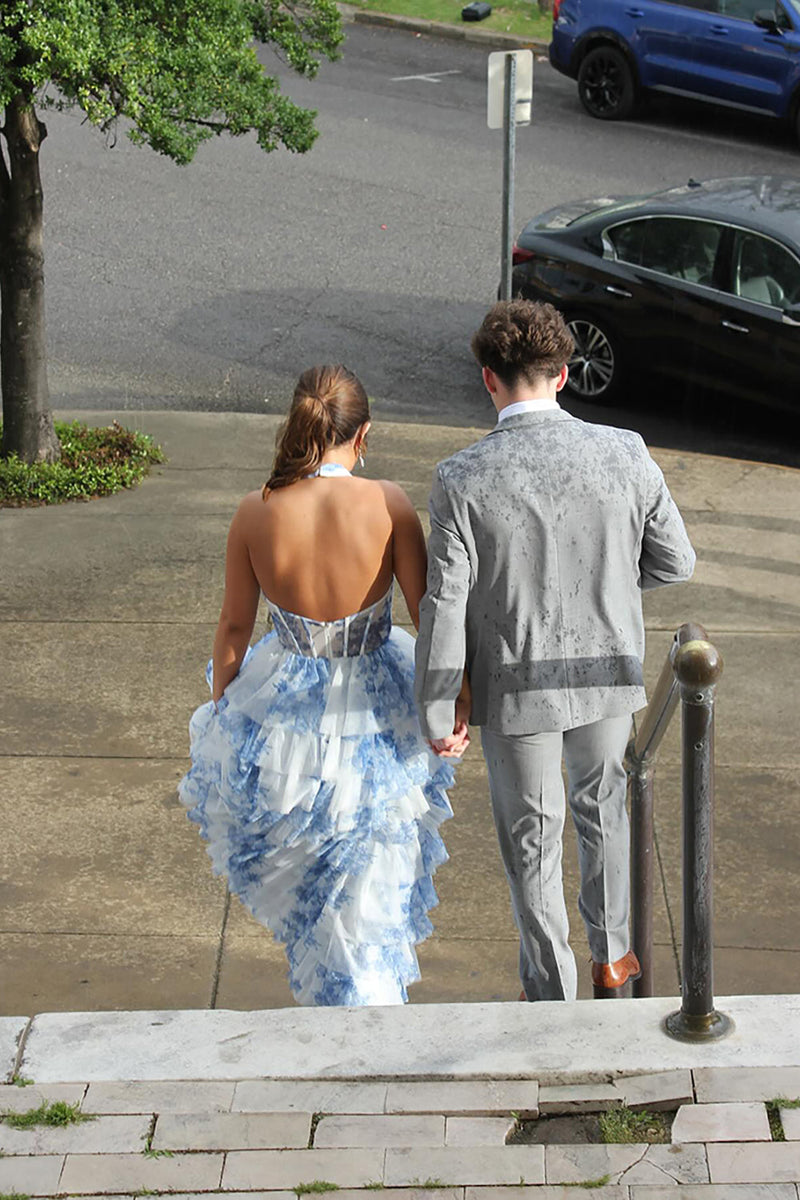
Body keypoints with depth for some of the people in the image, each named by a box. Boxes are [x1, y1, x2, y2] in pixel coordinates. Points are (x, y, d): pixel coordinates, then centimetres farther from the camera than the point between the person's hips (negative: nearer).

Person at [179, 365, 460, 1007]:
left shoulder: (256, 513, -14)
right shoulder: (389, 504, -19)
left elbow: (234, 628, -3)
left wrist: (221, 710, 15)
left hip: (282, 715, 2)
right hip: (374, 722, -1)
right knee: (367, 891, 22)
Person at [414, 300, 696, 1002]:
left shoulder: (462, 480, -21)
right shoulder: (625, 455, -15)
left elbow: (446, 608, -17)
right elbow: (675, 563, -4)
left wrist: (439, 711, -5)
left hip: (517, 687, -2)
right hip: (608, 670, 3)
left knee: (532, 842, 17)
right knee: (603, 806, 29)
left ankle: (552, 995, 33)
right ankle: (611, 955, 45)